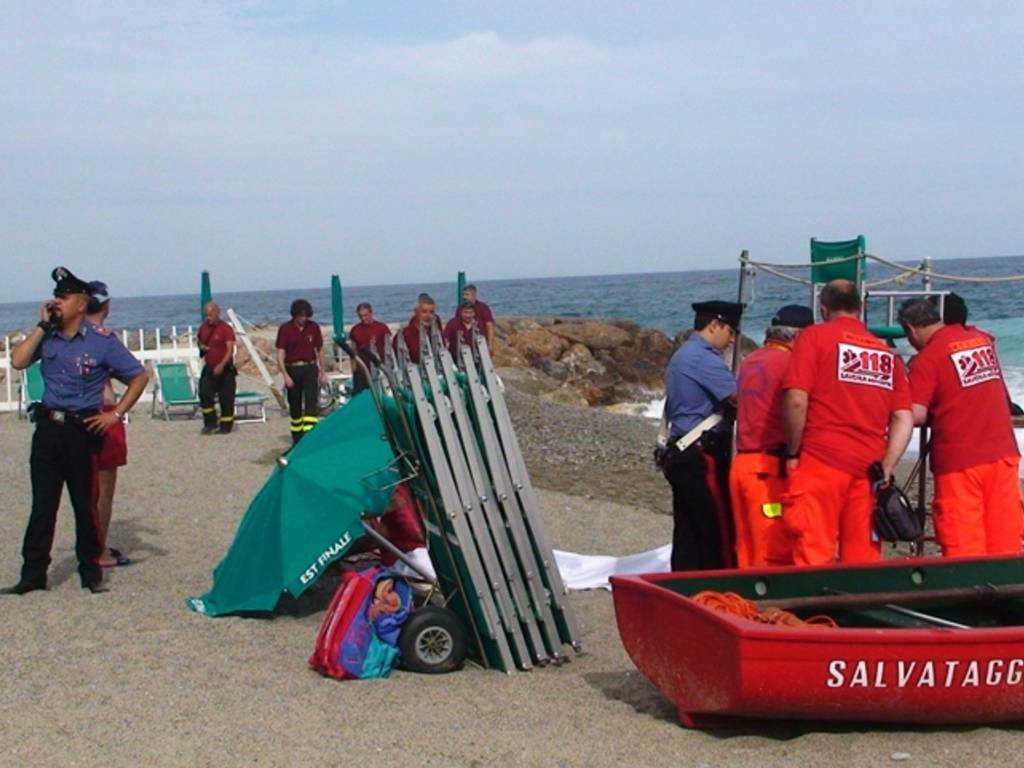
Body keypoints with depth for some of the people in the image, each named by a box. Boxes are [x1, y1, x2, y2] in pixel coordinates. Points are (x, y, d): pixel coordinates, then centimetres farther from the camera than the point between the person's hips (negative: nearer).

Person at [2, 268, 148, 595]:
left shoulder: (102, 341, -4)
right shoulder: (47, 337, 6)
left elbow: (139, 377, -1)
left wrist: (116, 414, -6)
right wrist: (42, 325, -8)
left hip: (83, 430, -3)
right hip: (48, 428, 4)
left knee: (85, 504, 4)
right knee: (42, 504, 7)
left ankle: (91, 572, 15)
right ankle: (33, 574, 13)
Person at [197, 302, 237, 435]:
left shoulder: (226, 329, -10)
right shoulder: (203, 328, 8)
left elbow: (230, 350, -17)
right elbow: (200, 342, 26)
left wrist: (221, 365, -29)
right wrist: (201, 347, 0)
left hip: (225, 370, -5)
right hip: (209, 369, 5)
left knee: (226, 399, 1)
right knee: (204, 394, -8)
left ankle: (225, 426, 12)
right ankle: (210, 423, 4)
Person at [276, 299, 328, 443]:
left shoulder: (313, 327, 4)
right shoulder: (285, 329, -3)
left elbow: (319, 350, 12)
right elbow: (280, 354, -6)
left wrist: (323, 372, 12)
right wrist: (285, 375, -15)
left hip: (310, 368, 1)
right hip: (292, 369, -1)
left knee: (311, 402, -13)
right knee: (295, 405, 7)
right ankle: (297, 439, 18)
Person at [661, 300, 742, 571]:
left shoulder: (680, 357, 21)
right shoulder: (704, 358, -12)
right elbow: (739, 397, -18)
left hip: (679, 455, 10)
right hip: (702, 457, -10)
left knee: (687, 536, 9)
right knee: (718, 535, -6)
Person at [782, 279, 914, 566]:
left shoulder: (814, 337, 3)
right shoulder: (887, 353, 15)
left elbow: (796, 400, -9)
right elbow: (904, 420, 7)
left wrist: (793, 453, 1)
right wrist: (885, 469, 6)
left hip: (821, 461, -4)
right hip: (868, 467, 4)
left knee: (814, 555, -5)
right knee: (864, 560, 8)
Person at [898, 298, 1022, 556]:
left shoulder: (928, 358, -11)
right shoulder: (982, 338, 9)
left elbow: (915, 416, -16)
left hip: (959, 461, -6)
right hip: (1003, 453, 6)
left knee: (963, 548, 0)